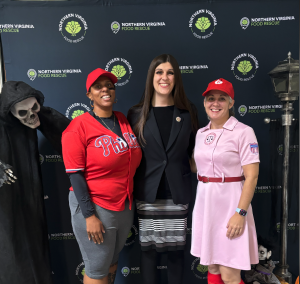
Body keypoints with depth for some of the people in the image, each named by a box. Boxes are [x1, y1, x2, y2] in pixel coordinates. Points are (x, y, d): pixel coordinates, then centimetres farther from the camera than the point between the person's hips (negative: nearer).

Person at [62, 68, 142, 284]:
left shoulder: (123, 121, 4)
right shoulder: (78, 127, -14)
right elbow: (75, 175, -16)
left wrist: (129, 201, 9)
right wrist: (89, 215, -17)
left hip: (125, 206, 6)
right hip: (95, 207, -5)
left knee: (113, 260, 24)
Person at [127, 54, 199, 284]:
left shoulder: (188, 112, 4)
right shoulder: (137, 114, 1)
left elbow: (194, 152, 7)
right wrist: (132, 190, -3)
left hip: (178, 193, 1)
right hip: (148, 194, 0)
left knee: (176, 249, 13)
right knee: (149, 248, 11)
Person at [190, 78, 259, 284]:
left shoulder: (243, 132, -10)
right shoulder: (201, 133, 8)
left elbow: (251, 177, -14)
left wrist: (240, 213, -18)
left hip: (230, 203, -6)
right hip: (204, 203, 6)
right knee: (212, 267, 17)